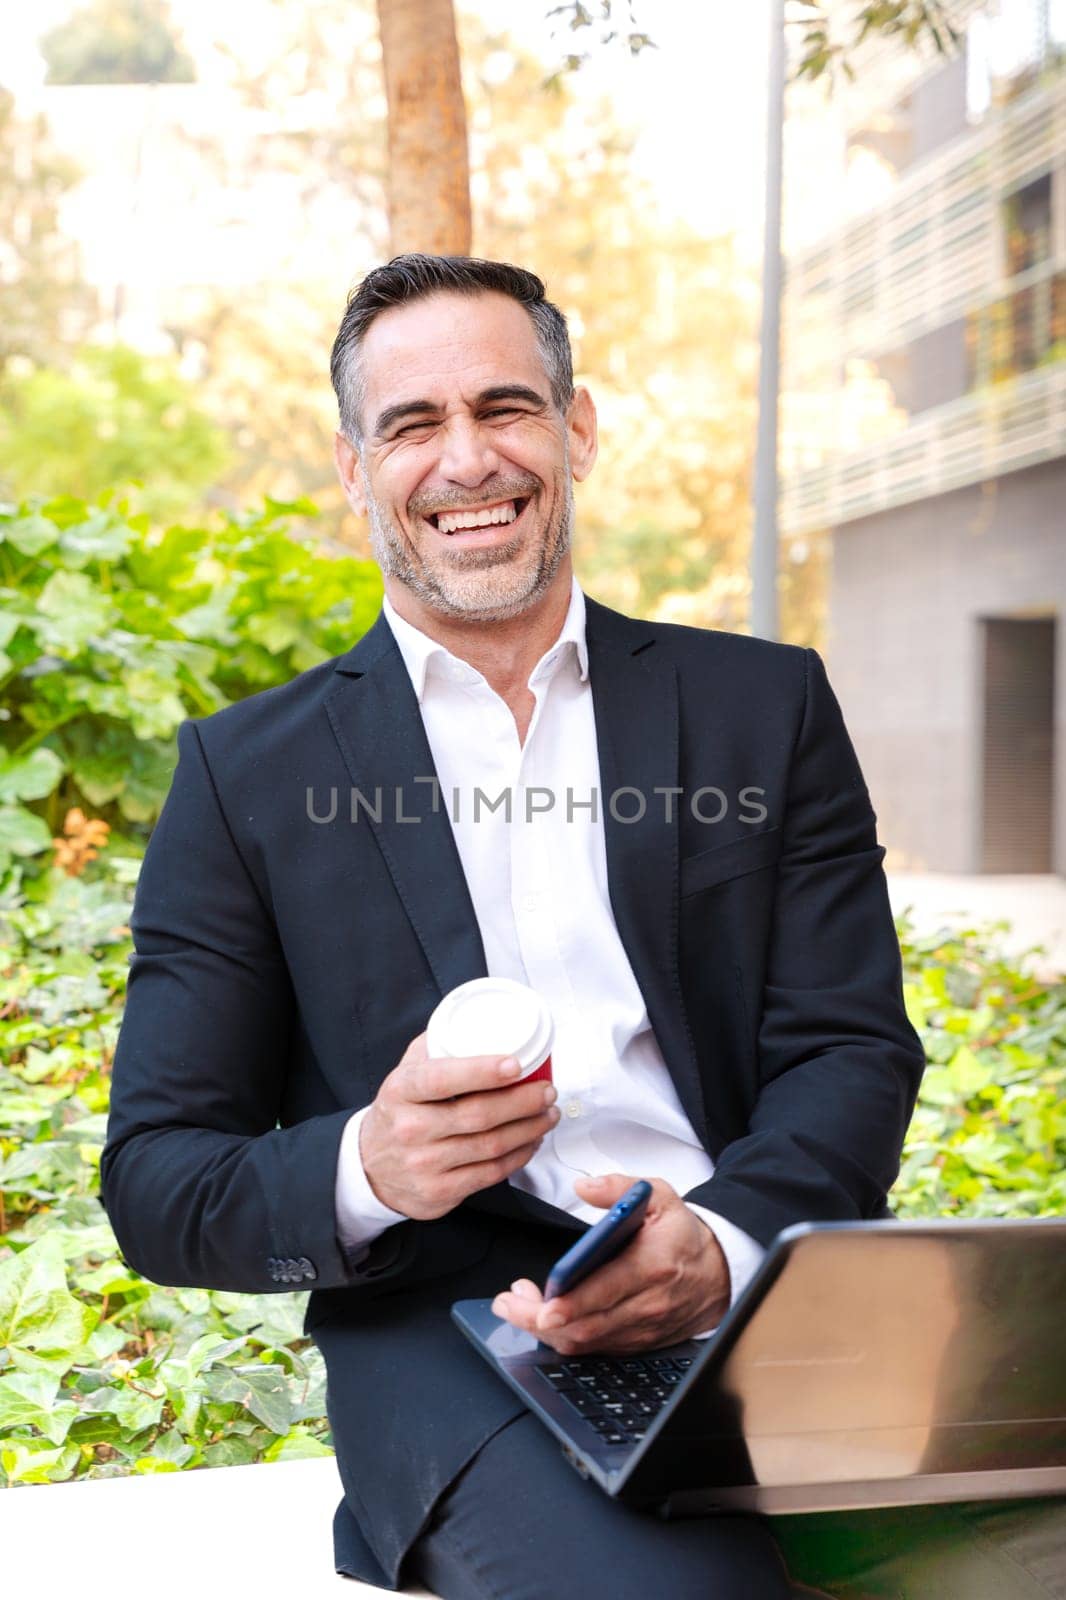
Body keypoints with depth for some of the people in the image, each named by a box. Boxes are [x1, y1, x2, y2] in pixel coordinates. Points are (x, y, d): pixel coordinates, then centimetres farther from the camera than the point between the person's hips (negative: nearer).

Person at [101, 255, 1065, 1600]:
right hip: (455, 1328, -2)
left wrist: (722, 1240, -17)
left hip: (769, 1284, 3)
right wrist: (367, 1170, -18)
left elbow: (855, 1051, 5)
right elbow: (157, 1185, 5)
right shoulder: (247, 772, 9)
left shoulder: (767, 706, 14)